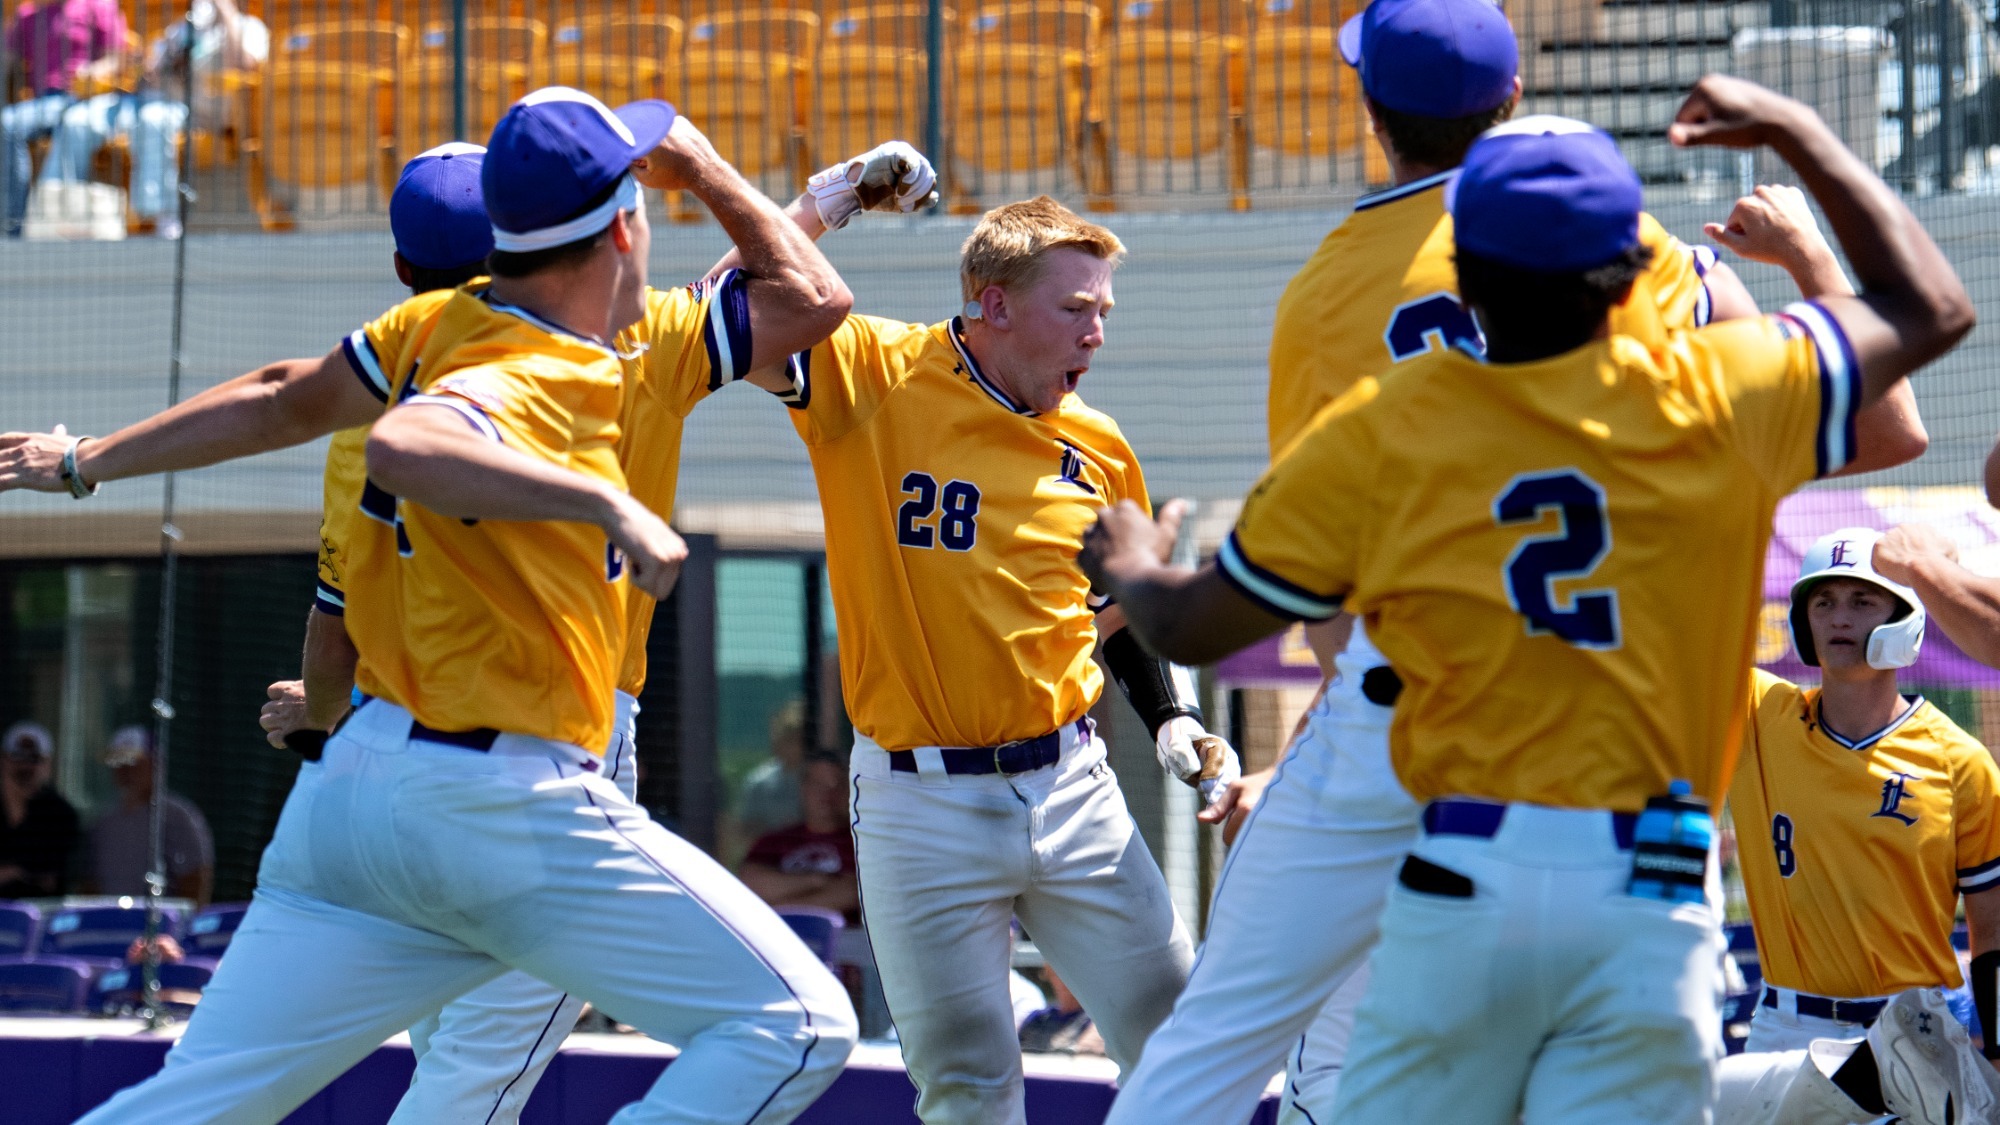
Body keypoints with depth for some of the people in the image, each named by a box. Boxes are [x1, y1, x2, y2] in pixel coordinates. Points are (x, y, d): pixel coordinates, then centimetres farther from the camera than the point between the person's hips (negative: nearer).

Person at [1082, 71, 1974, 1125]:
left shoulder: (1378, 433, 0)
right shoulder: (1713, 401, 0)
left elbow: (1190, 630, 10)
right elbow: (1930, 309, 16)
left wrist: (1129, 569, 33)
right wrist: (1797, 134, 25)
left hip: (1463, 884, 0)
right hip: (1653, 902, 0)